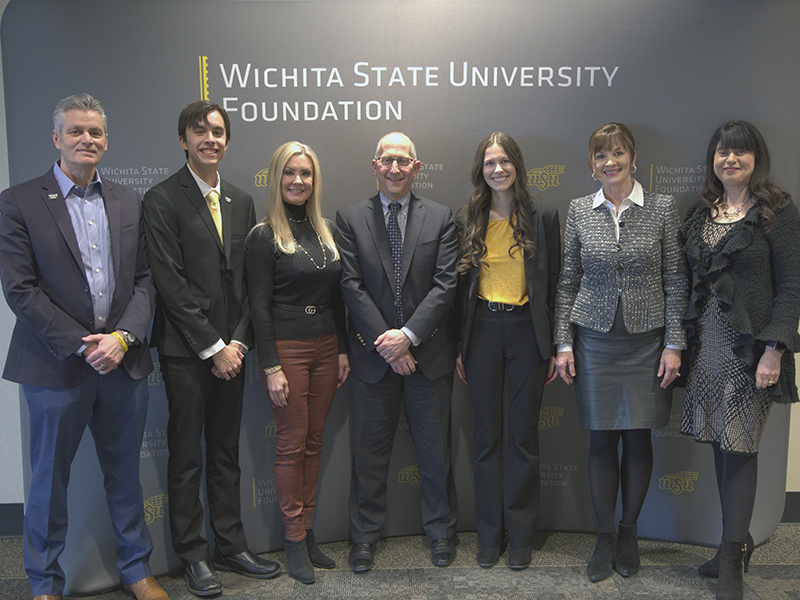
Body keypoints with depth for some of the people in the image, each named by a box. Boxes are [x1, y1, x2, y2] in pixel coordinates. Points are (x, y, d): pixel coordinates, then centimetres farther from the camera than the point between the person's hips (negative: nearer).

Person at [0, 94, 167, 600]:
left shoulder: (129, 202, 9)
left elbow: (145, 280, 6)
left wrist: (123, 337, -9)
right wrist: (80, 345, -13)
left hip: (123, 362, 3)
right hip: (56, 365, -3)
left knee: (125, 474, 15)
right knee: (50, 479, 10)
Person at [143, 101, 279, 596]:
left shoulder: (241, 201, 12)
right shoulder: (162, 200, -5)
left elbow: (249, 279, 10)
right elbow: (170, 283, -11)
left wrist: (238, 340, -1)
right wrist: (212, 346, -12)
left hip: (230, 348, 5)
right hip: (185, 350, -5)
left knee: (227, 452, 14)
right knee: (187, 457, 6)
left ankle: (231, 546, 26)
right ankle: (194, 555, 20)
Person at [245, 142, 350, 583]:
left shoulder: (325, 231, 10)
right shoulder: (264, 236, -7)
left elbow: (336, 296, 12)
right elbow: (259, 306, -10)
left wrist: (343, 349, 9)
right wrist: (271, 366, -14)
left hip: (326, 347, 5)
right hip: (287, 348, -5)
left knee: (314, 441, 11)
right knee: (292, 443, 2)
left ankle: (307, 533, 23)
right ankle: (294, 541, 16)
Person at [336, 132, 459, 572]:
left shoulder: (440, 218, 3)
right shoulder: (350, 218, 2)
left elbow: (446, 285, -5)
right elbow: (351, 286, -5)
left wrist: (409, 335, -15)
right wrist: (385, 342, -12)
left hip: (428, 352, 0)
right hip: (374, 354, 0)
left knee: (436, 451, 12)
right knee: (368, 452, 10)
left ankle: (441, 531, 31)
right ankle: (365, 535, 28)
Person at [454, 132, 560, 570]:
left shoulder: (543, 217, 1)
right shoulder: (466, 220, 4)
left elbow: (553, 284, 2)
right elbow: (459, 286, 6)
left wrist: (554, 346, -1)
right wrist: (458, 346, 3)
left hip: (527, 330, -1)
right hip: (482, 330, 1)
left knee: (524, 436, 7)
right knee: (487, 436, 9)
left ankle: (520, 536, 22)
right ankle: (489, 534, 23)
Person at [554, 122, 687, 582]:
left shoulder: (663, 208, 0)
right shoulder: (579, 211, 4)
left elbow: (676, 281, 0)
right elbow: (568, 282, 6)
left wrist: (674, 343, -5)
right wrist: (564, 343, 2)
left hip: (647, 338, -1)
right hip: (594, 339, 1)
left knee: (639, 438, 7)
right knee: (602, 439, 6)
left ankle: (629, 532, 27)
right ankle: (605, 538, 21)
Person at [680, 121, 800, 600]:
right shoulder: (701, 213, 12)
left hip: (750, 345, -5)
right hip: (707, 344, 5)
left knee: (739, 447, -1)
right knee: (721, 444, 10)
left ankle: (733, 560, 11)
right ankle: (737, 542, 25)